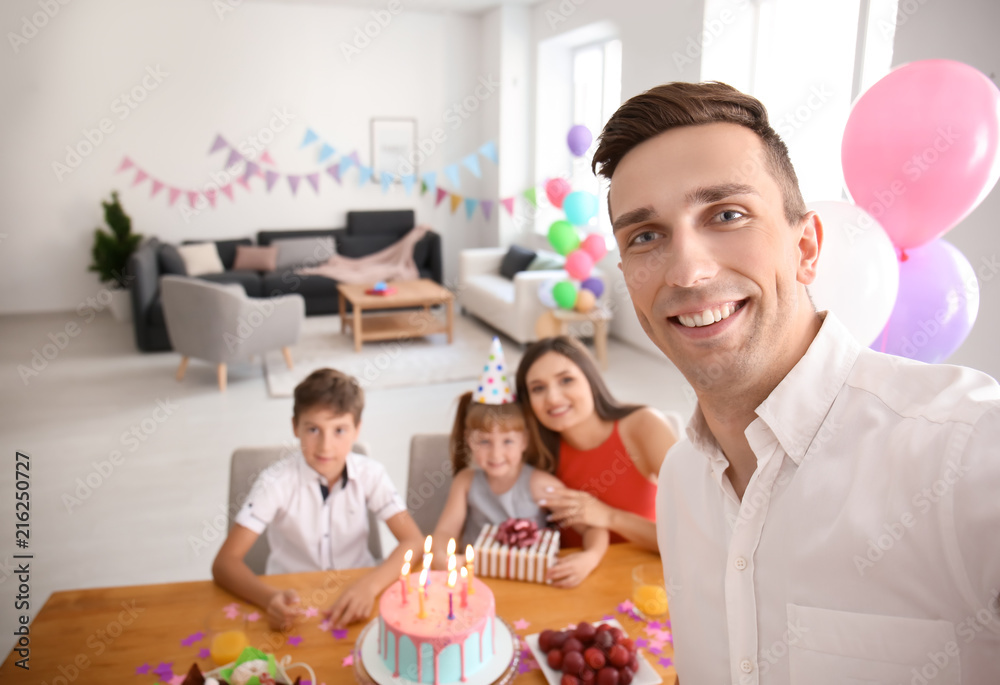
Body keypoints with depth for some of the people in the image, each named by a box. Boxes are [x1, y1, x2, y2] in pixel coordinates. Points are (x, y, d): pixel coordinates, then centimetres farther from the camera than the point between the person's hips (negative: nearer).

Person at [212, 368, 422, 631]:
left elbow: (414, 541, -13)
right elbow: (224, 563, -17)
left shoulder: (370, 474, -10)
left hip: (355, 599, 1)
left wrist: (369, 585, -31)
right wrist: (271, 598, -36)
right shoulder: (276, 483, -15)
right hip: (293, 602, -1)